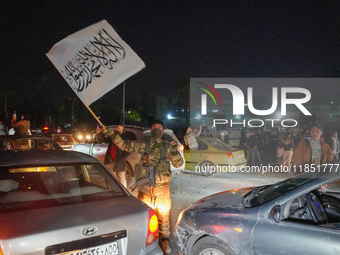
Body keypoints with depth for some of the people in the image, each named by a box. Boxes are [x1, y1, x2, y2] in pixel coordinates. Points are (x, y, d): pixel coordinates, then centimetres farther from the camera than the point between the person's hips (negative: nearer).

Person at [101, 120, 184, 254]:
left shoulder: (168, 146, 6)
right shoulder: (143, 144, 4)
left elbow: (178, 164, 4)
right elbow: (125, 145, -1)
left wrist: (175, 150, -12)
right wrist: (111, 133, -10)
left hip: (162, 187, 0)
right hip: (145, 187, 0)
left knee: (163, 214, 8)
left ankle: (164, 239, 26)